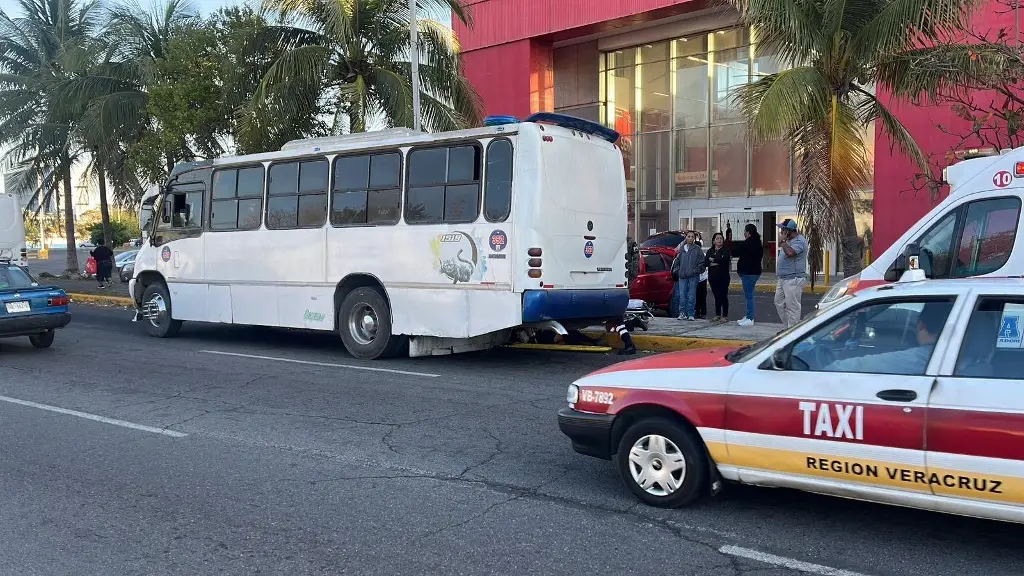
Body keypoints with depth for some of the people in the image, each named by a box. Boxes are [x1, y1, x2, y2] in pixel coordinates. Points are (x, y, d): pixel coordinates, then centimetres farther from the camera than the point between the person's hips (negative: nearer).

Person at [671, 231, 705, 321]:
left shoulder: (697, 249, 2)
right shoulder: (681, 249, 12)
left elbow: (702, 262, 1)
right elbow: (677, 261, 19)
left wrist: (696, 270, -7)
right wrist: (677, 270, 7)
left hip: (693, 276, -3)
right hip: (682, 276, 3)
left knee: (692, 295, -1)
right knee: (682, 295, 1)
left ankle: (690, 314, 4)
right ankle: (682, 313, 7)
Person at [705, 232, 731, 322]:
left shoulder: (726, 250, -1)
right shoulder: (710, 251, 14)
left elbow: (724, 259, -19)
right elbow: (706, 262, 2)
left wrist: (713, 260, -6)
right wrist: (712, 264, -17)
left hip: (723, 277, -4)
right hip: (713, 277, 4)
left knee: (723, 296, -3)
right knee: (716, 296, 9)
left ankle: (725, 316, 2)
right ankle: (717, 315, 16)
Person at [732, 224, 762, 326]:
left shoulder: (747, 243, -17)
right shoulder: (758, 243, 14)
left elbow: (734, 252, -13)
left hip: (748, 272, -10)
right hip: (755, 271, 10)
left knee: (749, 295, -7)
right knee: (748, 295, 16)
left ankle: (750, 319, -6)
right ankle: (748, 316, 22)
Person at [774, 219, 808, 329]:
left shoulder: (799, 241, -14)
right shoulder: (789, 240, 16)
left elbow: (790, 252, -31)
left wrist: (782, 241, -20)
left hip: (793, 279, -11)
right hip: (783, 278, 11)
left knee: (792, 307, -6)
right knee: (779, 303, 15)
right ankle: (788, 327, 24)